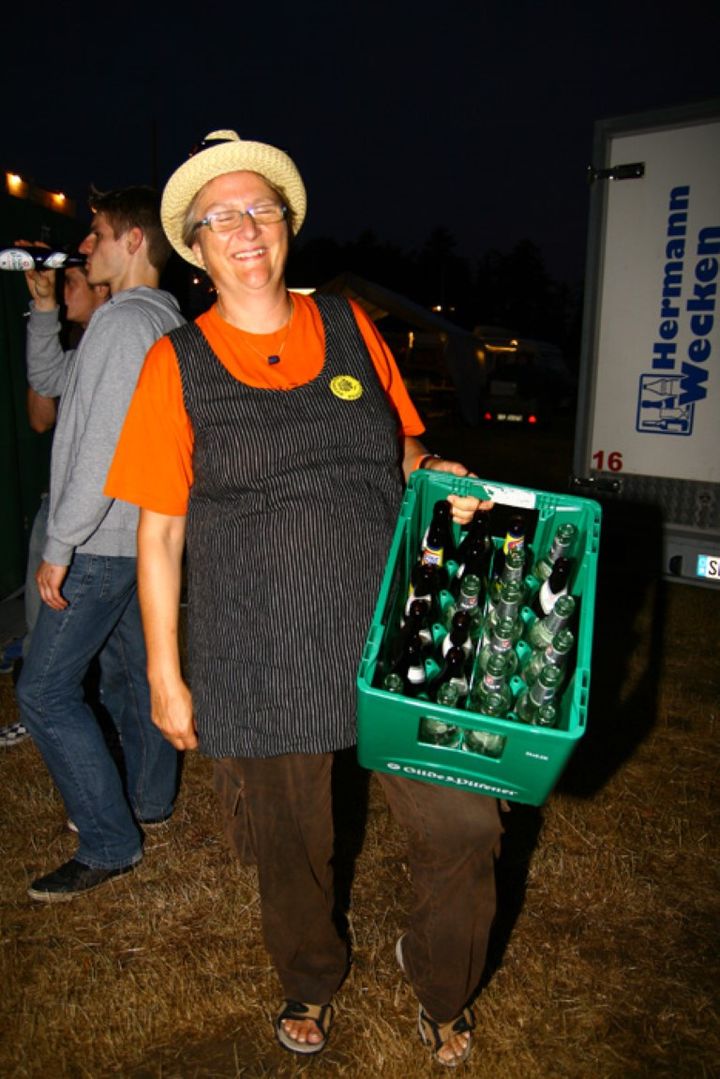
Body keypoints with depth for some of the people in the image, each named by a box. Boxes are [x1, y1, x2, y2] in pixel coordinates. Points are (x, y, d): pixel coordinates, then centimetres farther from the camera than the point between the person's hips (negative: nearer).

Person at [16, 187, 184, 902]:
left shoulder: (124, 319, -17)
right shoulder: (162, 321, 15)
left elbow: (104, 445, -24)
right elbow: (49, 382, 23)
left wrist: (59, 547, -20)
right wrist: (45, 308, 12)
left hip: (102, 540, -10)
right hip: (138, 535, 10)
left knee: (44, 690, -4)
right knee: (137, 666, 18)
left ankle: (109, 844, 5)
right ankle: (148, 800, 34)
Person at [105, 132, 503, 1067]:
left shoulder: (349, 327, 6)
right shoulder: (177, 364, -2)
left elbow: (404, 448, 17)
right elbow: (160, 533, -1)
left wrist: (438, 481, -7)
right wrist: (166, 677, -1)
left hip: (388, 638, 2)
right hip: (261, 664, -1)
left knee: (464, 825, 2)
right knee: (292, 848, 17)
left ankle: (439, 985, 37)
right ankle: (311, 980, 51)